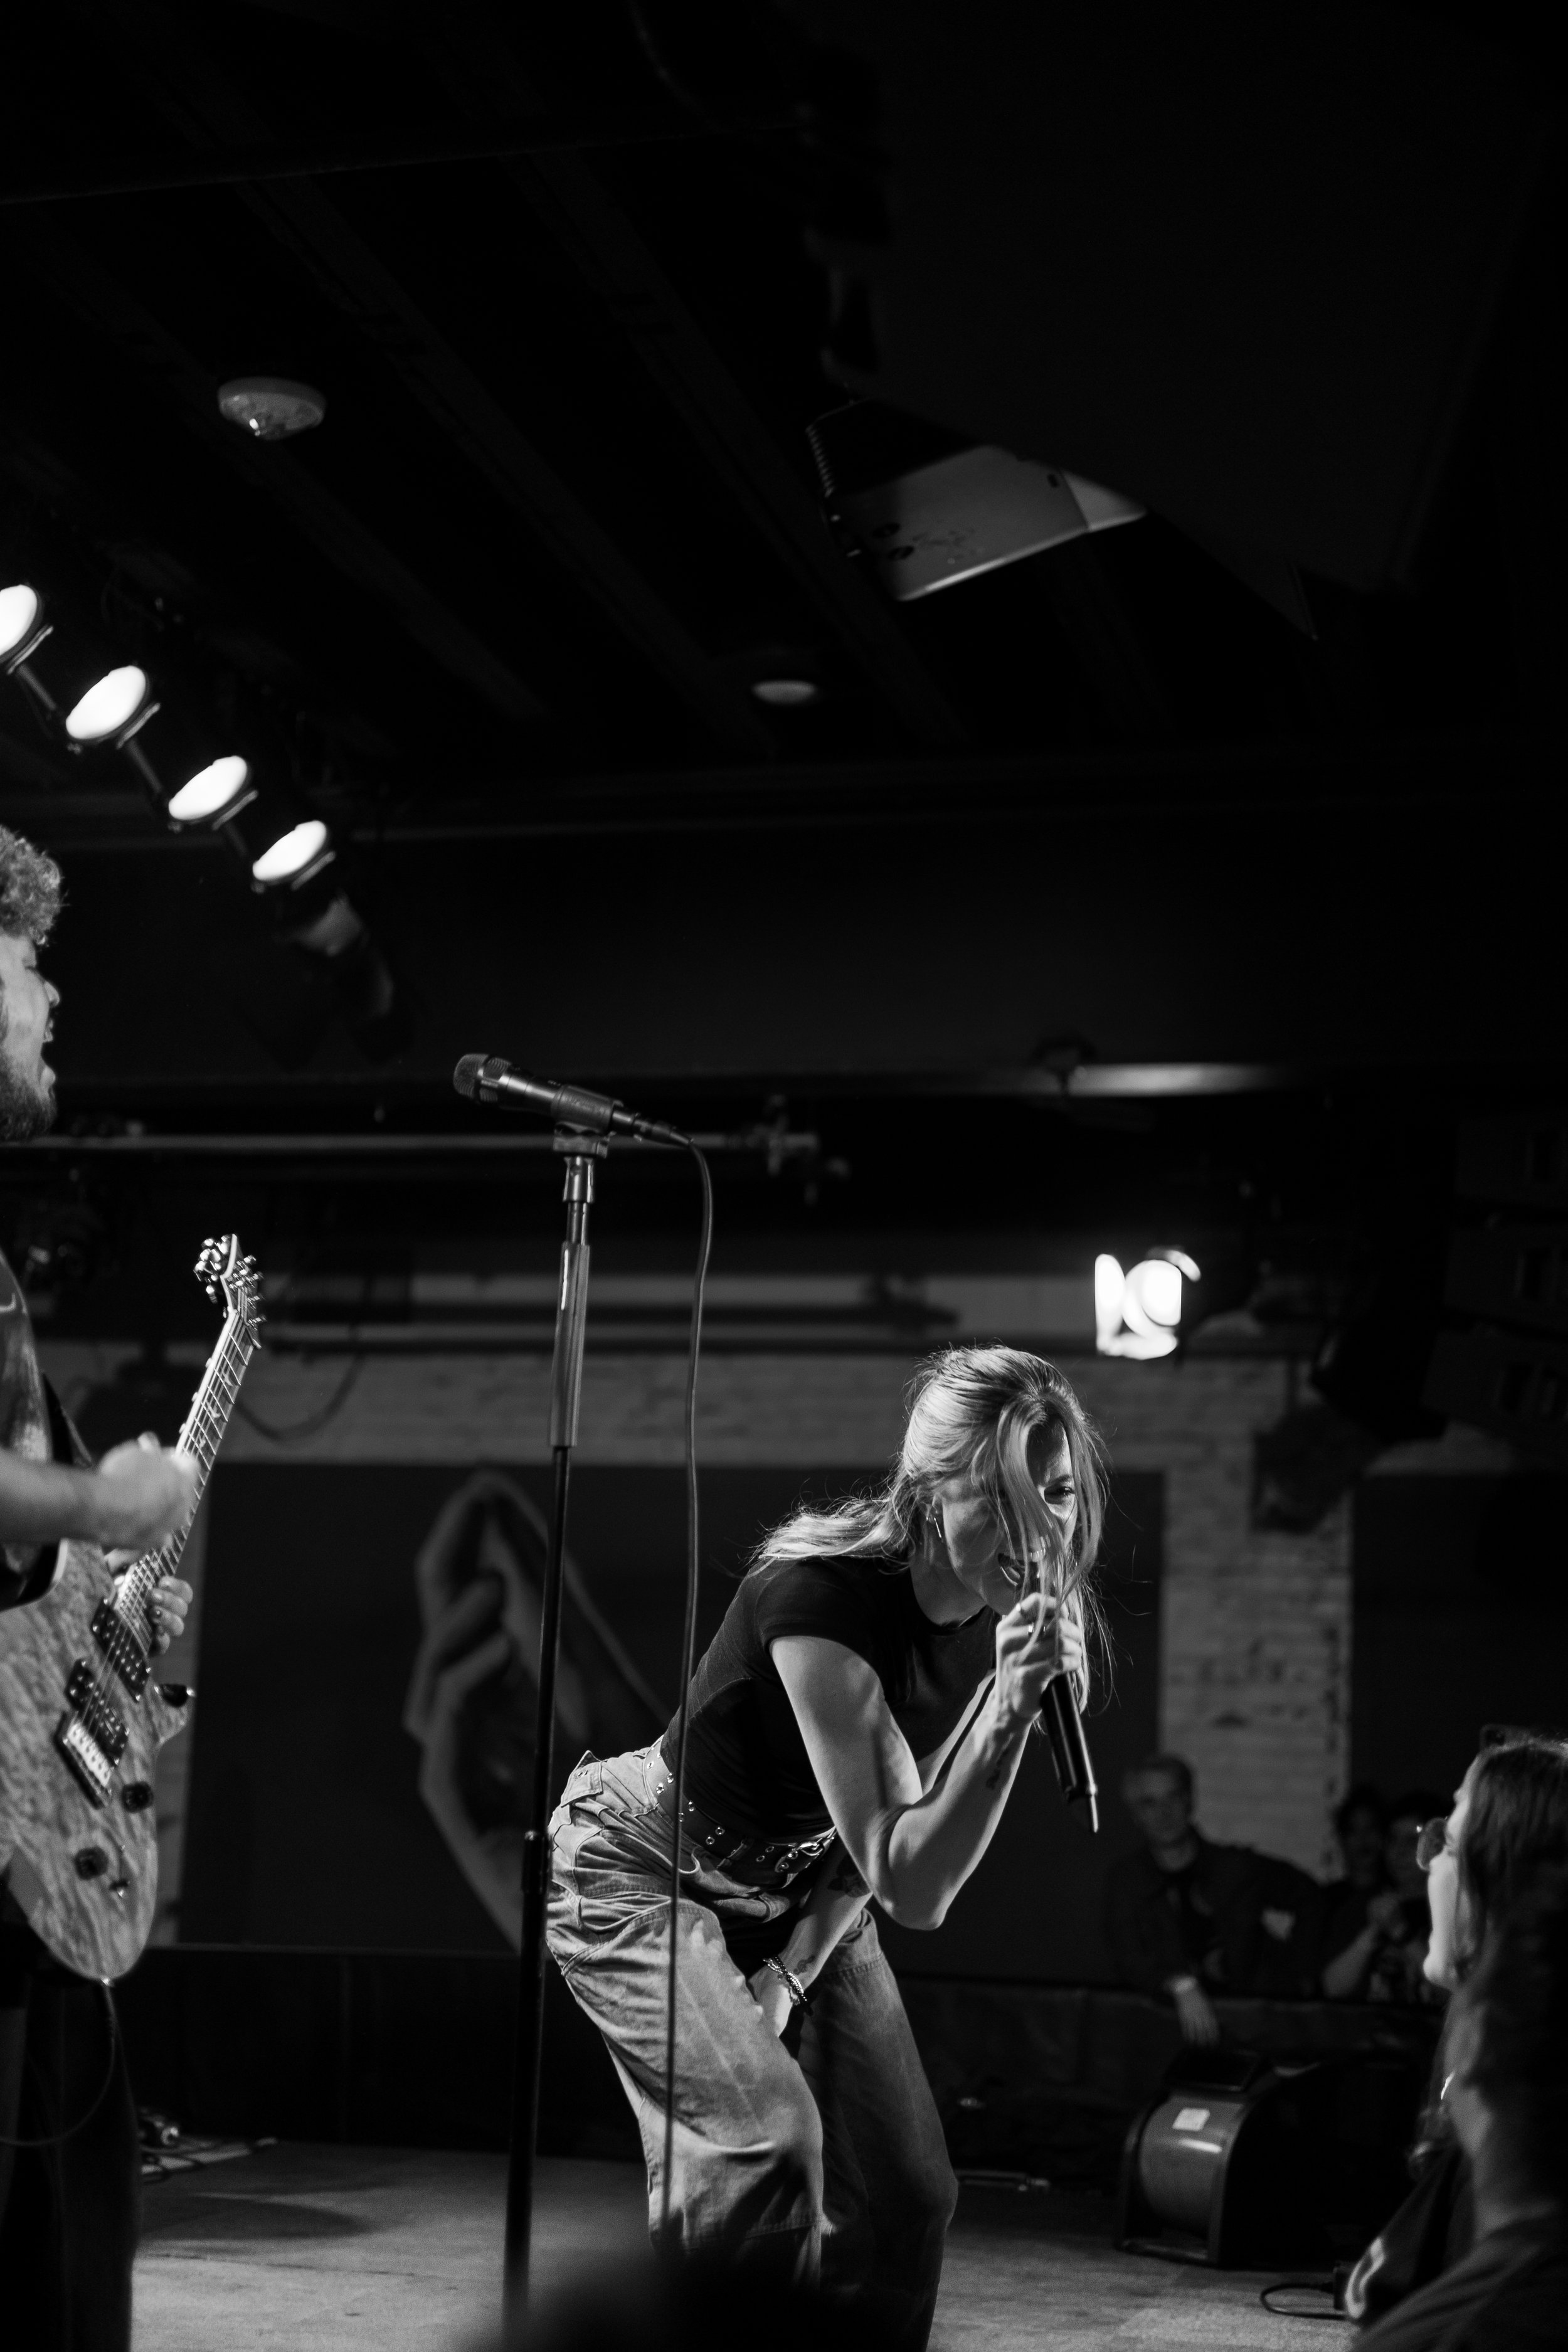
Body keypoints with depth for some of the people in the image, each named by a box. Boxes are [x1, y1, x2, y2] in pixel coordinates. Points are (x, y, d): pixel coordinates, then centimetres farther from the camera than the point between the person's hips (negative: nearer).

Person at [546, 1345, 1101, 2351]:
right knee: (765, 2138, -27)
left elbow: (895, 1835, -1)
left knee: (906, 2191, 2)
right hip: (643, 1868, -7)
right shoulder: (824, 1597, -33)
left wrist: (794, 1973, -10)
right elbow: (911, 1888, -34)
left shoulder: (1009, 1617, -13)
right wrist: (1009, 1711, -41)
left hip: (799, 1896, 7)